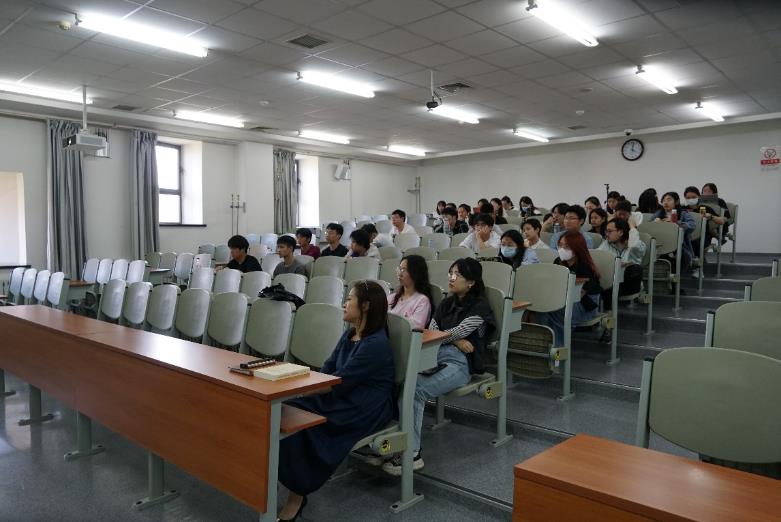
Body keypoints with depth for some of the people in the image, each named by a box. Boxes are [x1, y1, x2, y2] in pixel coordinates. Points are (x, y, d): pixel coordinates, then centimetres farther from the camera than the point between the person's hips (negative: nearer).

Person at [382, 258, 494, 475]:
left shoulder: (479, 306, 1)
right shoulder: (446, 303, 21)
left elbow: (455, 334, -8)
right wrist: (454, 340, -6)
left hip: (461, 362, -6)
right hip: (436, 357, 6)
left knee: (414, 389, -30)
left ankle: (412, 453, -24)